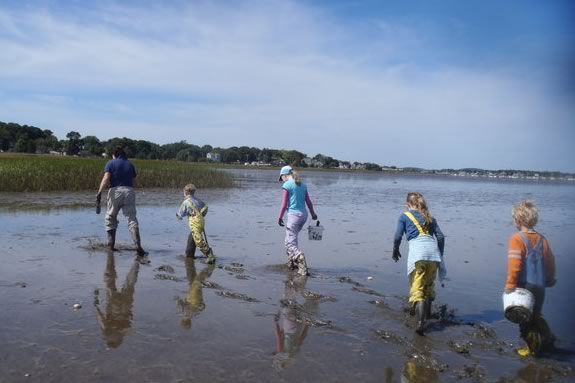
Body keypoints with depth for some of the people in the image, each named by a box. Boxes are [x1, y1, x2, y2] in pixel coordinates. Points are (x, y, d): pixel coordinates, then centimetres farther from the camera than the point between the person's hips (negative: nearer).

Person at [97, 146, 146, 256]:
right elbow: (134, 181, 13)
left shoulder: (111, 163, 6)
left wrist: (99, 192, -14)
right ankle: (138, 246, -12)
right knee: (132, 219, 0)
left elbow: (106, 178, -9)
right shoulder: (130, 164, 16)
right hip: (129, 191, 2)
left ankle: (111, 244, 12)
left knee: (110, 218, 15)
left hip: (115, 191, -2)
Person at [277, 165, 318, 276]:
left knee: (290, 244, -6)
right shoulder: (302, 185, 13)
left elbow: (284, 204, -10)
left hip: (294, 215, -8)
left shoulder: (286, 185, -7)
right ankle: (292, 263, 30)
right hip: (304, 214, 8)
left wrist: (279, 218, 0)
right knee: (291, 238, 24)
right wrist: (313, 214, 31)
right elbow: (308, 202, 18)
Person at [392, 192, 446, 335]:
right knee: (429, 285, 23)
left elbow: (398, 236, 3)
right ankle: (427, 312, 39)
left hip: (417, 250, -4)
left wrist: (395, 251, 19)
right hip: (433, 249, 5)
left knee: (416, 288, -5)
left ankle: (421, 319, -23)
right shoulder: (429, 217, 24)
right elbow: (440, 237, 14)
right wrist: (440, 256, 22)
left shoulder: (404, 217, 13)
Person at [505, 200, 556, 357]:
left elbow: (514, 264, -21)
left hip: (524, 286, -6)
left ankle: (533, 347, 18)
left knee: (525, 318, 10)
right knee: (536, 315, 25)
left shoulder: (517, 238, -16)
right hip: (540, 286, 6)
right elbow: (550, 260, 11)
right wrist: (550, 280, 24)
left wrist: (509, 286, -16)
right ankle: (547, 341, 28)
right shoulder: (541, 239, 4)